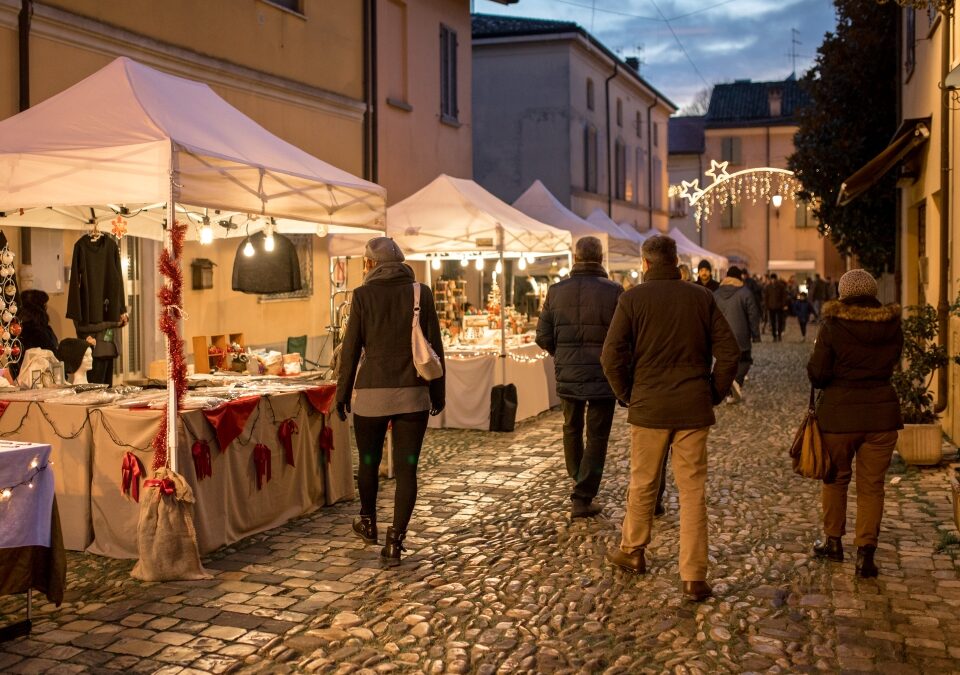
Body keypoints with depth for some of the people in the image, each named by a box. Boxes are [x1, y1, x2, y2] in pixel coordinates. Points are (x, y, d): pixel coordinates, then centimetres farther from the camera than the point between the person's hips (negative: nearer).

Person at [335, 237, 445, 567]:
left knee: (368, 462, 19)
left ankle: (369, 523, 38)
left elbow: (351, 349, -2)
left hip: (372, 392, -1)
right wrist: (438, 392, 12)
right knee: (406, 468, 3)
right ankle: (395, 542, 0)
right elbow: (435, 346, 3)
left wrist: (342, 394, 7)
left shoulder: (363, 295, -4)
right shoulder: (421, 293, 2)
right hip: (413, 393, 1)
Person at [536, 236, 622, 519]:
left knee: (572, 429, 23)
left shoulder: (556, 291, -3)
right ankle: (583, 498, 4)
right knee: (597, 437, 6)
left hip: (567, 376, 3)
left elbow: (543, 337, 0)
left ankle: (578, 482, 40)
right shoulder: (613, 291, -13)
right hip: (603, 376, -3)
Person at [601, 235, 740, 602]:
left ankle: (632, 551, 34)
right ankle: (694, 577, 6)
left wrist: (627, 394, 5)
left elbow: (612, 357, -9)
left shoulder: (632, 299, -5)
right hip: (694, 409, 1)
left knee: (642, 484, 16)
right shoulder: (702, 298, 1)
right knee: (693, 491, 5)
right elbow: (729, 352, -1)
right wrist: (714, 393, 9)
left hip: (648, 407, -1)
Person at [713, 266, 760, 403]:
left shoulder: (716, 294, 7)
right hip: (740, 336, -4)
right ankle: (737, 380, -18)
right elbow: (753, 314, -7)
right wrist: (755, 333, 1)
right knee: (744, 360, 10)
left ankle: (732, 394, 10)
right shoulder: (745, 293, -6)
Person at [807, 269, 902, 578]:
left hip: (839, 413, -2)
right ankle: (865, 552, 5)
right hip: (882, 413, 2)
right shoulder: (893, 326, 0)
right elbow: (892, 363, 13)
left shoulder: (832, 326, -11)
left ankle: (833, 541, 28)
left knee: (835, 479, 17)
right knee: (872, 486, 8)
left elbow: (817, 375, -12)